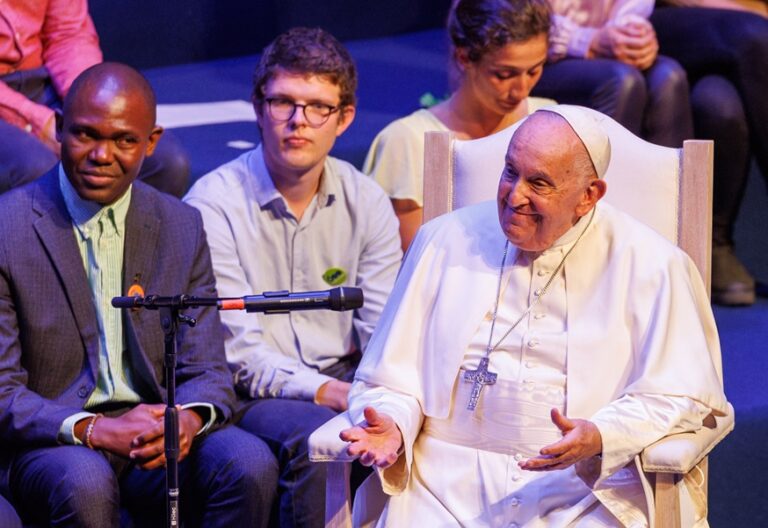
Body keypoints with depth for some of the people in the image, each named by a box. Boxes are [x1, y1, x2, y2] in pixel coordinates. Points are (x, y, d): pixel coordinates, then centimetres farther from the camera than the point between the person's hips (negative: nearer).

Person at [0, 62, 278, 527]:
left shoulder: (181, 227, 8)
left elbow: (207, 371, 7)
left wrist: (191, 418, -19)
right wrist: (91, 430, -26)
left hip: (158, 435, 4)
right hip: (53, 443, -4)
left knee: (250, 464, -25)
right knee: (83, 481, -37)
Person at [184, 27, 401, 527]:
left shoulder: (366, 202, 6)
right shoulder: (214, 204, -8)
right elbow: (236, 349, -13)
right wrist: (323, 391, -25)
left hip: (343, 382, 4)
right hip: (251, 391, -4)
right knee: (318, 435, -35)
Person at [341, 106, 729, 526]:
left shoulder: (647, 263, 3)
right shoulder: (445, 243, 11)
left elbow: (678, 396, -1)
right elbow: (391, 378, 13)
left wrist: (599, 438, -19)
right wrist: (392, 426, -10)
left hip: (587, 491, -2)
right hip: (448, 487, 2)